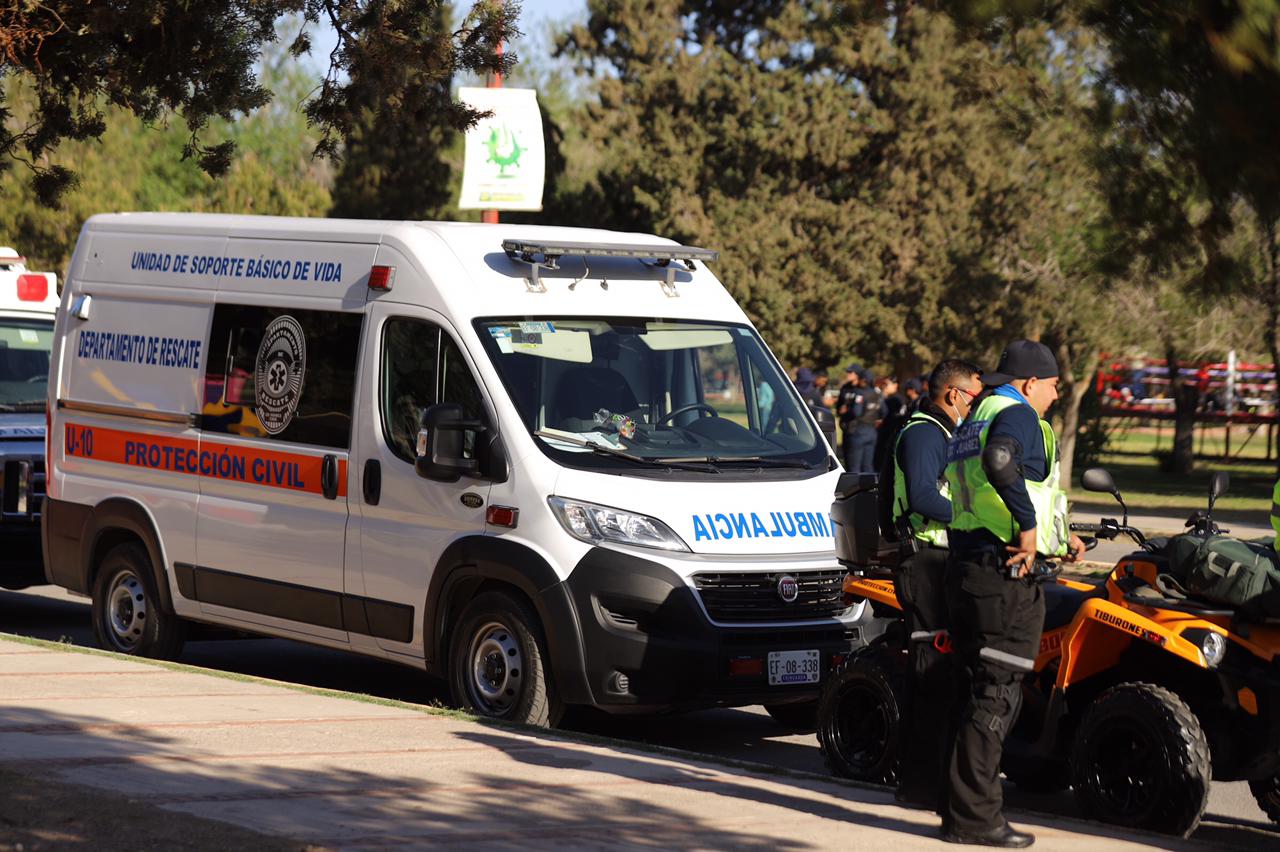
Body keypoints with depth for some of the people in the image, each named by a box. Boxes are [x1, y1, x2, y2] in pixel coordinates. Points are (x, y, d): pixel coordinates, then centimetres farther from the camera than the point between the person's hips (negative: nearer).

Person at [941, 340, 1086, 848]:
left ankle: (963, 804, 20)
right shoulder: (1018, 415, -8)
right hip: (1005, 575, -10)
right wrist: (1030, 527, -23)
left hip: (964, 566, 10)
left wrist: (1058, 541, 28)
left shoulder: (970, 425, 23)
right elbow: (1000, 463, -31)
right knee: (996, 695, -7)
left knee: (982, 688, 16)